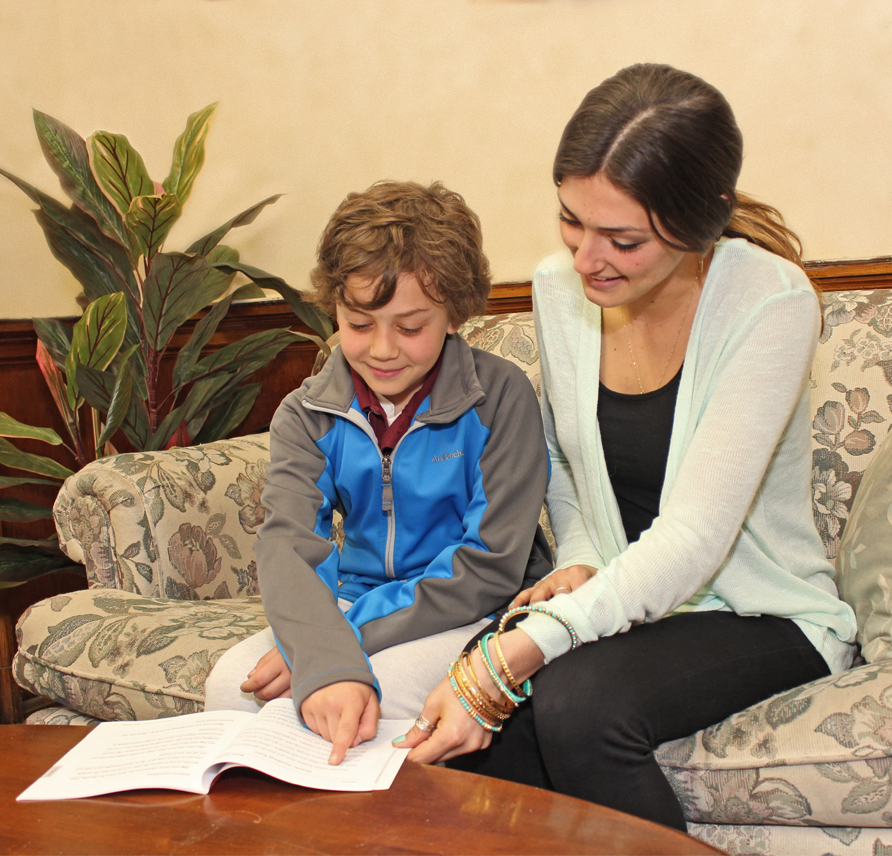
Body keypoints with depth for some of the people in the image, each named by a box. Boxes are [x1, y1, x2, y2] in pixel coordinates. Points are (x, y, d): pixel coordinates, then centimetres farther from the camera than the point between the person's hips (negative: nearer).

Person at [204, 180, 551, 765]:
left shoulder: (501, 396, -14)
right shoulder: (308, 415, -3)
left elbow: (490, 567, -16)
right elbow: (288, 545, -20)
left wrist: (349, 633, -23)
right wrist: (325, 661, -41)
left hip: (474, 614, -4)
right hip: (351, 605, 4)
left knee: (375, 696, -32)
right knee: (229, 685, -19)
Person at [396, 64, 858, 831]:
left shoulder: (770, 302, -21)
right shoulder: (559, 287, -2)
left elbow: (691, 540, -29)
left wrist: (511, 658, -35)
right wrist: (578, 565, -6)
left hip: (766, 617, -4)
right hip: (625, 600, 4)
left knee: (576, 702, -31)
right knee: (479, 722, -26)